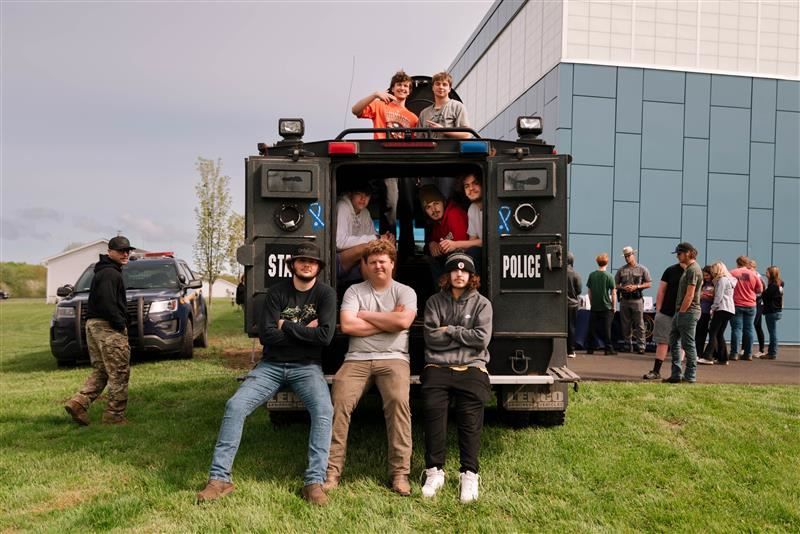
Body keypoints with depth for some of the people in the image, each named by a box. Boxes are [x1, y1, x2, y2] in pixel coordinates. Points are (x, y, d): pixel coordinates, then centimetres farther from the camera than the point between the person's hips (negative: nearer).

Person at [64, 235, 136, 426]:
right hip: (108, 328, -10)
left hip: (93, 325, 10)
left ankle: (78, 402, 4)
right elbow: (107, 304, -23)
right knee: (119, 374, -3)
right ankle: (114, 415, 1)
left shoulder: (102, 272, 21)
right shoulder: (110, 274, -13)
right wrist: (121, 324, -15)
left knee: (100, 372, 17)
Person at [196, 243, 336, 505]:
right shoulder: (277, 292, 3)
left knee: (324, 410, -29)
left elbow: (325, 336, -15)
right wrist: (304, 331, -11)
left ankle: (314, 482, -23)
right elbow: (266, 335, -8)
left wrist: (286, 326, -10)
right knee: (235, 406, -18)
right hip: (271, 365, 2)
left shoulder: (325, 294, -1)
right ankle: (219, 478, -10)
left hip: (306, 367, -2)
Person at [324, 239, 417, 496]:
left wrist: (365, 315, -2)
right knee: (339, 399, -24)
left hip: (393, 358, -1)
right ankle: (332, 470, -15)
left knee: (398, 400, -29)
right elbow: (347, 326, -3)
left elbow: (403, 321, -11)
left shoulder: (405, 292, 10)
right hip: (357, 359, 1)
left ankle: (400, 472, -20)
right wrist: (388, 322, -2)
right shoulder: (354, 291, 12)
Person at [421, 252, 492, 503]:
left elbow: (482, 339, -2)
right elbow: (431, 337, 1)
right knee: (433, 407, -21)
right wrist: (464, 335, 0)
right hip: (438, 366, 0)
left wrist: (449, 330, 0)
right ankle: (434, 471, -11)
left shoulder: (482, 303, 11)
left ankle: (469, 474, -10)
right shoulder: (434, 302, 13)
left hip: (471, 367, 0)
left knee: (470, 413, -19)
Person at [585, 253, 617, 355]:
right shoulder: (608, 276, -8)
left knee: (592, 328, 8)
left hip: (594, 307, 3)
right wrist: (614, 306, 3)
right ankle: (608, 349, 5)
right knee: (606, 328, 2)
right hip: (606, 307, -3)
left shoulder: (592, 275, 1)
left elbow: (589, 291, 6)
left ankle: (590, 348, 10)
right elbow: (613, 293, -6)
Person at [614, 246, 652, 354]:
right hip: (624, 299, 3)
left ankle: (641, 346, -1)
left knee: (639, 324, -5)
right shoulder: (621, 270, 10)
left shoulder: (642, 269, 3)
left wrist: (636, 286, -11)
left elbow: (648, 284, 2)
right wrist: (623, 288, -8)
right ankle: (628, 345, 16)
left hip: (637, 300, -3)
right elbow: (615, 284, 11)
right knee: (626, 325, 8)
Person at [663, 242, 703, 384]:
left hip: (688, 312, -10)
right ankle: (676, 374, 15)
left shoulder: (693, 270, -13)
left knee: (688, 344, -3)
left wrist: (681, 312, -15)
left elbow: (689, 295, -18)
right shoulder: (688, 269, 18)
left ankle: (690, 376, 5)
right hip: (682, 312, 10)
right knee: (674, 341, 11)